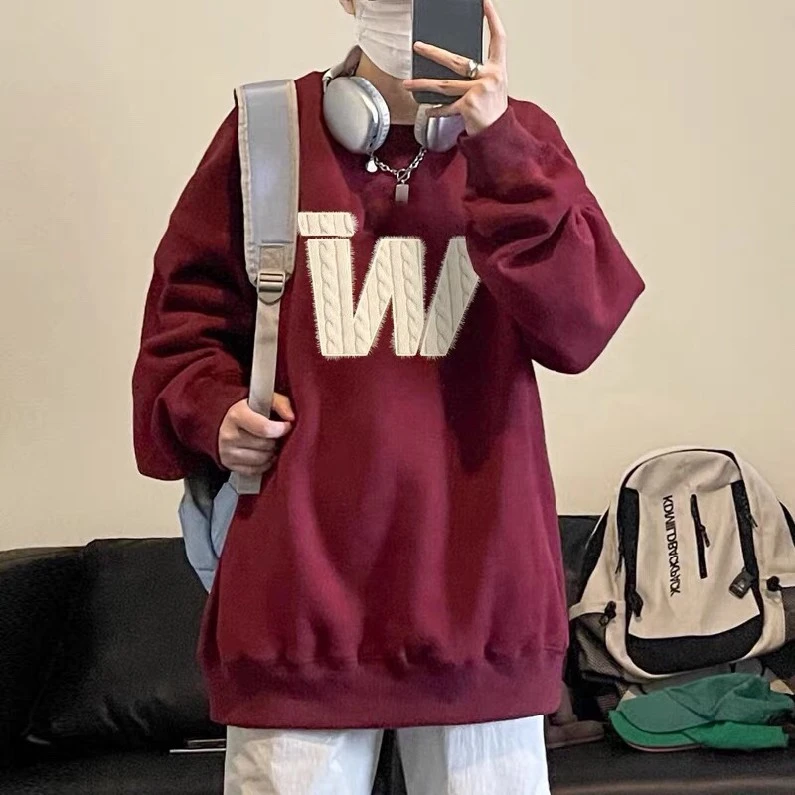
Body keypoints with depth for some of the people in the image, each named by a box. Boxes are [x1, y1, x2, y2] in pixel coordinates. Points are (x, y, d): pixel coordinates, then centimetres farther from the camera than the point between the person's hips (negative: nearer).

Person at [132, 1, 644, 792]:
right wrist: (209, 408, -3)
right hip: (298, 578, 0)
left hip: (478, 572, 1)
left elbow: (579, 323, -9)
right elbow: (187, 302, 14)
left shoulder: (519, 136, 6)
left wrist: (497, 149, -15)